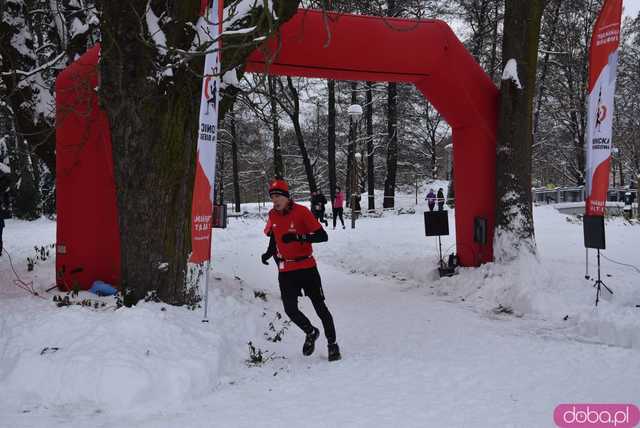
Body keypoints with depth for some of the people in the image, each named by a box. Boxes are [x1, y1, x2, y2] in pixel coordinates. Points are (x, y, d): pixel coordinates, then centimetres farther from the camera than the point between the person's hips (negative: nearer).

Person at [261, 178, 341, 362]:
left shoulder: (301, 211, -13)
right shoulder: (272, 216, 3)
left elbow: (322, 236, -17)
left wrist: (298, 237, -30)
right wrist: (269, 254, 3)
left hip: (306, 267, -4)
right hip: (286, 270, 4)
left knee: (319, 306, 0)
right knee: (290, 310, -2)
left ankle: (332, 344, 15)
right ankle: (311, 333, 27)